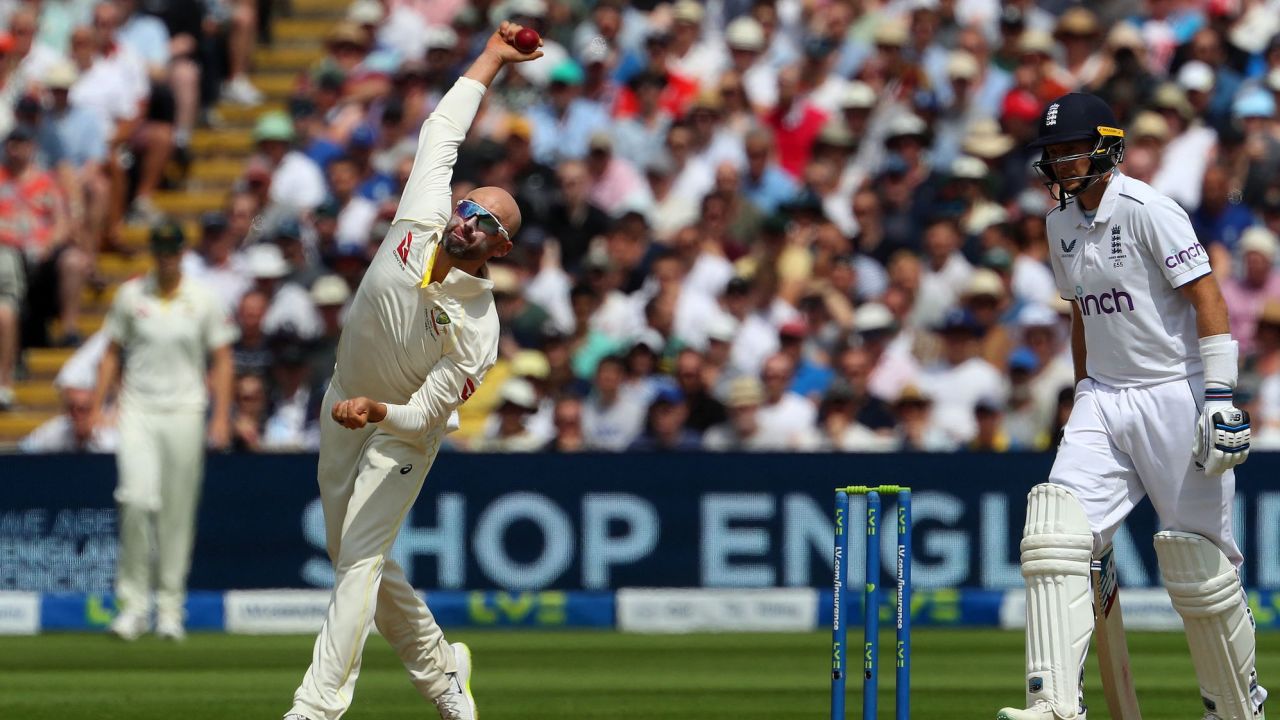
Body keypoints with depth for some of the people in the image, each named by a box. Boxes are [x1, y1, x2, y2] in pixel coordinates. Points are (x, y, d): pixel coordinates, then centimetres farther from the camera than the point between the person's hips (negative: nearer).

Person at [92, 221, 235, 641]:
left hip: (184, 414, 0)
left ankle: (170, 607, 12)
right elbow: (112, 353, 12)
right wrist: (96, 408, 5)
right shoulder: (131, 296, 6)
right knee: (137, 499, -17)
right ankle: (133, 602, -9)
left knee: (178, 512, 2)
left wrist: (221, 416, -5)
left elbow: (221, 359, 5)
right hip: (138, 411, 0)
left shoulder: (204, 301, 3)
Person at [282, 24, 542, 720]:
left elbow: (424, 417, -25)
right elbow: (441, 131, 0)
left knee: (359, 560, -17)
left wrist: (378, 412, -46)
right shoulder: (422, 219, -15)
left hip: (401, 433, -6)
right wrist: (491, 59, 3)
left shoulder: (476, 326, -27)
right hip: (345, 406, 7)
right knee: (354, 557, 12)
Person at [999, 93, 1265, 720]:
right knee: (1053, 535, -12)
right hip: (1104, 399, 7)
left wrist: (1220, 400, -22)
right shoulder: (1061, 223, 11)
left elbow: (1208, 299, -15)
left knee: (1200, 568, -2)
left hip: (1176, 395, -7)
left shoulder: (1146, 210, -12)